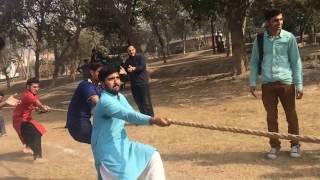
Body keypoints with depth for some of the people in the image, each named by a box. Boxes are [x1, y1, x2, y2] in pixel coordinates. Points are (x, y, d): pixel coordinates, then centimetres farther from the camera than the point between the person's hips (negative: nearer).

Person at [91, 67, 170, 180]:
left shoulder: (120, 97, 9)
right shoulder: (105, 101, -23)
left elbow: (131, 115, 2)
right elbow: (128, 115, -36)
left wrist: (152, 120, -17)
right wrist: (152, 120, -45)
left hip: (122, 144, 9)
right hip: (108, 150, -9)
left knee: (152, 156, 6)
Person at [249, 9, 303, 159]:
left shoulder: (289, 38, -2)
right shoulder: (260, 40, 2)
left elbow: (296, 62, 1)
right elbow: (254, 62, 10)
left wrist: (299, 85, -1)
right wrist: (253, 82, 2)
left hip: (286, 83, -1)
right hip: (267, 84, 1)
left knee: (291, 115, 8)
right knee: (271, 117, 9)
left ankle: (295, 145, 23)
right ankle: (274, 146, 22)